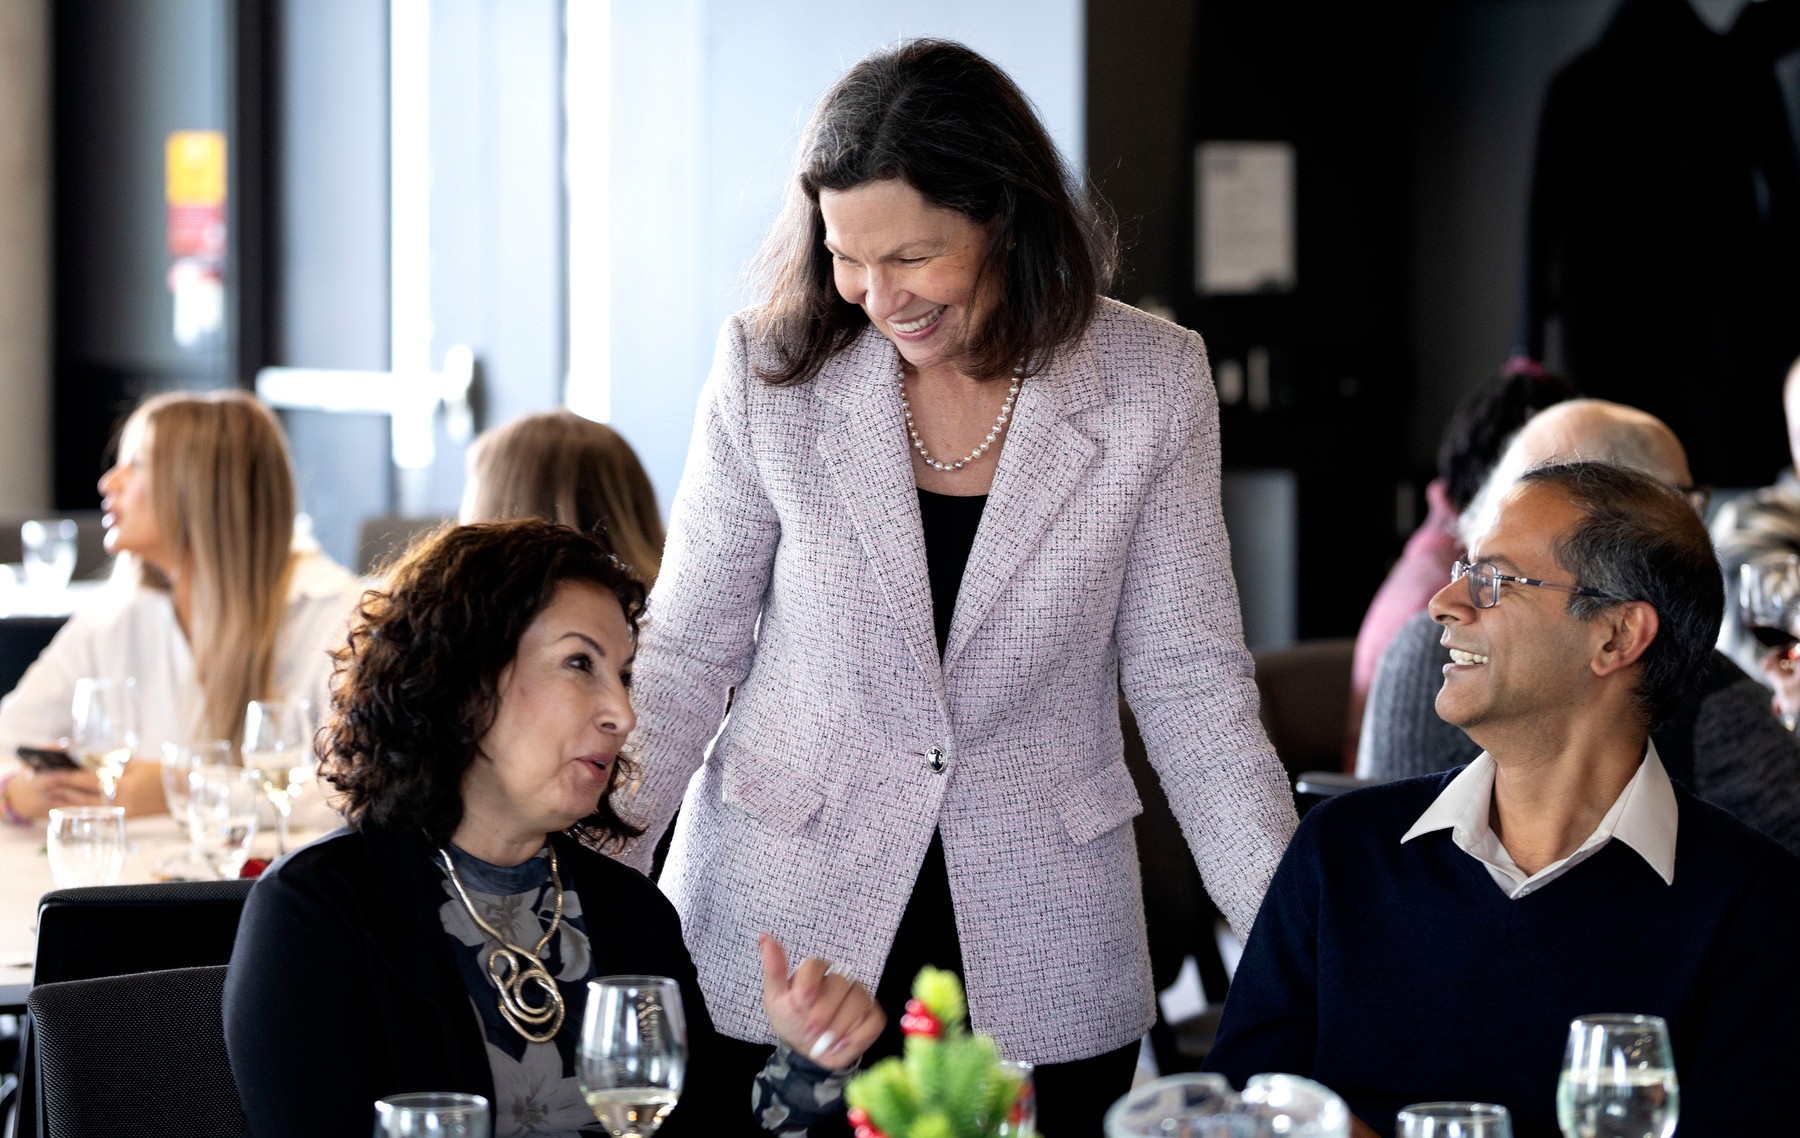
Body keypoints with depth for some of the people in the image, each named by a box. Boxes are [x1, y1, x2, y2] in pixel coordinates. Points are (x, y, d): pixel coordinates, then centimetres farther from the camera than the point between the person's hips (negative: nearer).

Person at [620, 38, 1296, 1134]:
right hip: (784, 922, 0)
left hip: (1042, 956, 0)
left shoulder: (1151, 384, -4)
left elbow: (1189, 677, 0)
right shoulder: (770, 374, -4)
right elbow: (686, 653, 2)